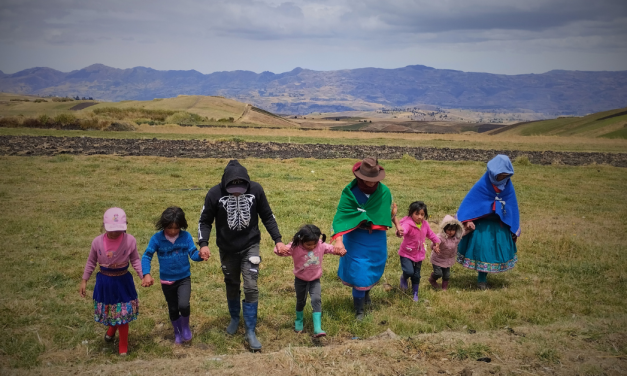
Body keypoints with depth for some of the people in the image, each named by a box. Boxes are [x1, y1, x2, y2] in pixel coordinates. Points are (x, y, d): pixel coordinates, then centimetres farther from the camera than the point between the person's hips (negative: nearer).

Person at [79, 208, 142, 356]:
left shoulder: (130, 240, -18)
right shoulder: (97, 242, -14)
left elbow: (135, 260, -5)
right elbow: (91, 262, 0)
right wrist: (84, 281, 2)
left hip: (123, 281, -1)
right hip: (104, 281, 2)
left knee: (123, 312, 8)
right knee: (108, 309, 19)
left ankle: (123, 345, 27)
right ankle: (112, 327, 55)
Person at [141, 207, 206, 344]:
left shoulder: (186, 236, -13)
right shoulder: (157, 238, -15)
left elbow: (193, 254, -14)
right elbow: (147, 256, -16)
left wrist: (200, 255, -38)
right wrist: (146, 274, -30)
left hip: (184, 278, -1)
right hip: (167, 281, 1)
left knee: (183, 305, -20)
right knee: (173, 309, 16)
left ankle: (185, 327, 11)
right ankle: (177, 332, 41)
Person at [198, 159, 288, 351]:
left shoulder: (256, 189, -16)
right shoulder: (215, 194, -18)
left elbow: (267, 216, -2)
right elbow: (205, 221, -6)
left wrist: (278, 240, -7)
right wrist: (203, 244, -21)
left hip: (250, 246, -1)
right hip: (227, 249, 1)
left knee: (251, 287, -9)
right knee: (232, 286, 17)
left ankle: (250, 331, 3)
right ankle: (234, 318, 43)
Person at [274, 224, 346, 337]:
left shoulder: (321, 246, -17)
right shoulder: (295, 247, -25)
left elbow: (332, 249, -5)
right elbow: (282, 250, -32)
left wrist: (340, 251, -26)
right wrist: (280, 250, -56)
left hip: (315, 279, 1)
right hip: (300, 279, -1)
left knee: (316, 300, -16)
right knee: (301, 301, 17)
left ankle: (317, 329, -15)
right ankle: (299, 321, 46)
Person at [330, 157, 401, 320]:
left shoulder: (384, 191, -9)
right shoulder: (350, 192, -20)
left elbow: (390, 208, 12)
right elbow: (340, 217, -25)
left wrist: (397, 224, 23)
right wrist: (339, 240, -37)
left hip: (378, 239, 4)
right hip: (357, 239, -4)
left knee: (374, 270, 17)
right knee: (359, 273, -3)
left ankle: (366, 293, 49)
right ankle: (359, 310, 15)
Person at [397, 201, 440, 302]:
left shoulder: (424, 224, -5)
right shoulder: (408, 223, -27)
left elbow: (430, 233, 16)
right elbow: (404, 229, -51)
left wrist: (436, 241, 19)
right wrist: (400, 231, -74)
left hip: (419, 255, 6)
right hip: (406, 253, -5)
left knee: (416, 275, 15)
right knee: (409, 271, -23)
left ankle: (415, 293, 36)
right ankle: (403, 278, 14)